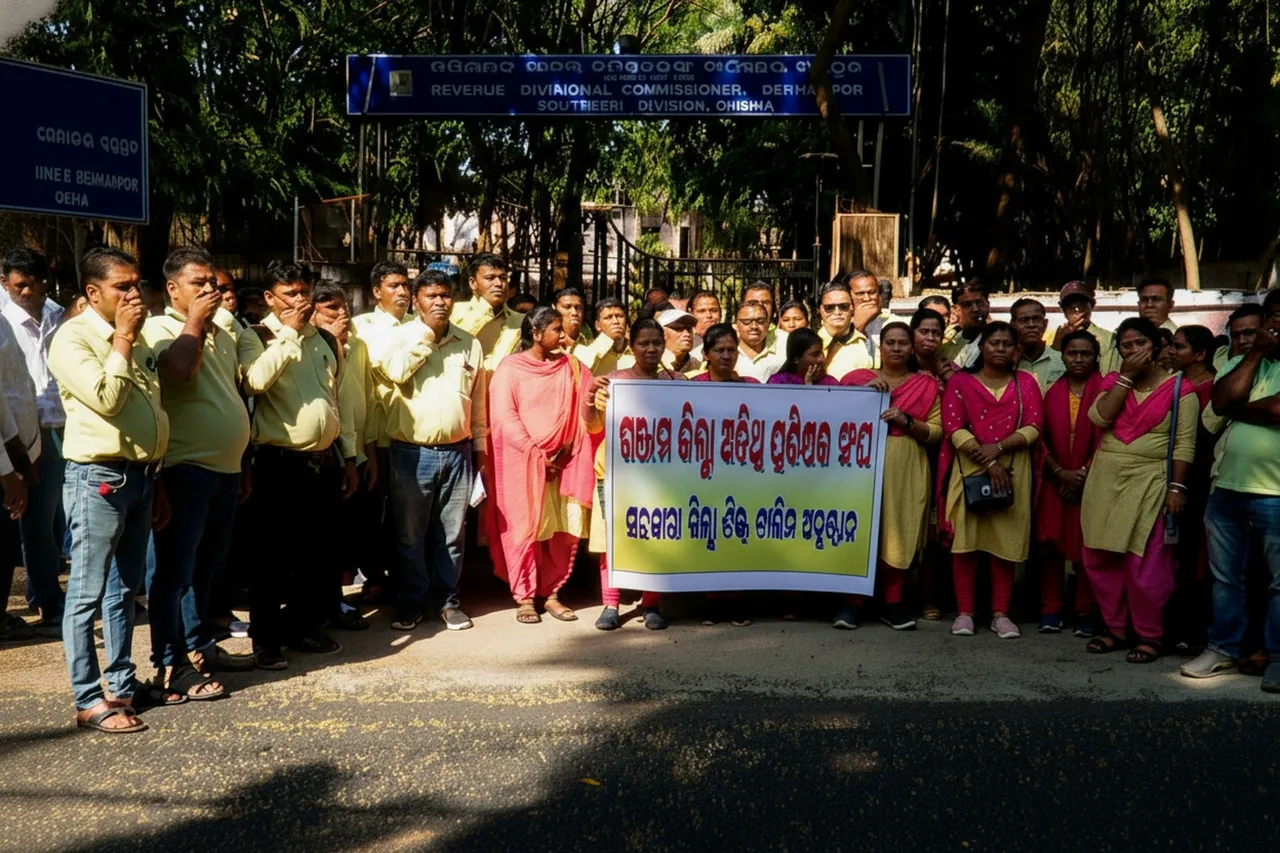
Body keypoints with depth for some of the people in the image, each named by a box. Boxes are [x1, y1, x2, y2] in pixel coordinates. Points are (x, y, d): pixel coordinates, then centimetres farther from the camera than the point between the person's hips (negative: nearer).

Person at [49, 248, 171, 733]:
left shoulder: (135, 341, 17)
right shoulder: (73, 337, -9)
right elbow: (105, 399, -23)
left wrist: (156, 483, 17)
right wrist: (122, 338, -15)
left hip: (139, 475, 8)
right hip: (99, 478, -8)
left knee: (126, 588, 15)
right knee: (88, 593, -3)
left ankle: (123, 683, 24)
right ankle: (88, 700, 2)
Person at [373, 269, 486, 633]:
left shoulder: (470, 344, 9)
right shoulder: (400, 336, 0)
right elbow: (394, 372, -20)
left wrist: (479, 445, 14)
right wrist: (426, 332, -13)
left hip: (457, 453, 2)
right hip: (411, 453, -2)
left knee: (452, 534, 10)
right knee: (410, 534, 6)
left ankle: (446, 599, 23)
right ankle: (412, 601, 20)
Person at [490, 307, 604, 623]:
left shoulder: (570, 367, 10)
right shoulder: (511, 368, -2)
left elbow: (590, 418, 8)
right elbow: (505, 418, -9)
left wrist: (592, 401, -15)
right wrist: (537, 456, -13)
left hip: (563, 462, 4)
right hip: (524, 462, -4)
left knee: (564, 530, 3)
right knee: (526, 529, 1)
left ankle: (551, 594, 14)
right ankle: (525, 597, 10)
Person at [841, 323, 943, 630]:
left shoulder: (927, 384, 11)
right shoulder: (859, 378, 11)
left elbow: (937, 431, 4)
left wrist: (906, 421, -11)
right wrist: (867, 390, -9)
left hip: (906, 470, 1)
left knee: (899, 534, -1)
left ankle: (893, 604, 8)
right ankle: (852, 602, -1)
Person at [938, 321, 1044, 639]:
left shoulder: (1025, 382, 11)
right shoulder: (960, 381, 6)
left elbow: (1034, 427, 1)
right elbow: (954, 427, -5)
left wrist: (998, 448, -14)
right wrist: (987, 462, -13)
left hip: (1013, 472, 1)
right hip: (969, 470, -1)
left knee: (1006, 541, 1)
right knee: (966, 540, -3)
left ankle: (1001, 614, 8)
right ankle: (965, 612, 4)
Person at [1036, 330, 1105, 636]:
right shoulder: (1053, 391, 9)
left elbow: (1105, 435, -7)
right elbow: (1043, 437, 5)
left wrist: (1084, 472, -11)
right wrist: (1060, 472, -7)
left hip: (1090, 481, -3)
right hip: (1056, 480, 3)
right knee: (1050, 544, 2)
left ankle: (1086, 613, 6)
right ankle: (1050, 610, 9)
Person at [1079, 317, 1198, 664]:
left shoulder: (1179, 388, -1)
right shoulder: (1113, 381, 11)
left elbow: (1185, 443, -5)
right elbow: (1098, 417, -8)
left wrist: (1177, 486, -12)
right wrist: (1127, 376, -8)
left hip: (1149, 482, -5)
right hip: (1105, 479, 5)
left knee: (1144, 562, -6)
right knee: (1101, 557, 7)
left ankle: (1149, 636, 7)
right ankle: (1115, 627, 20)